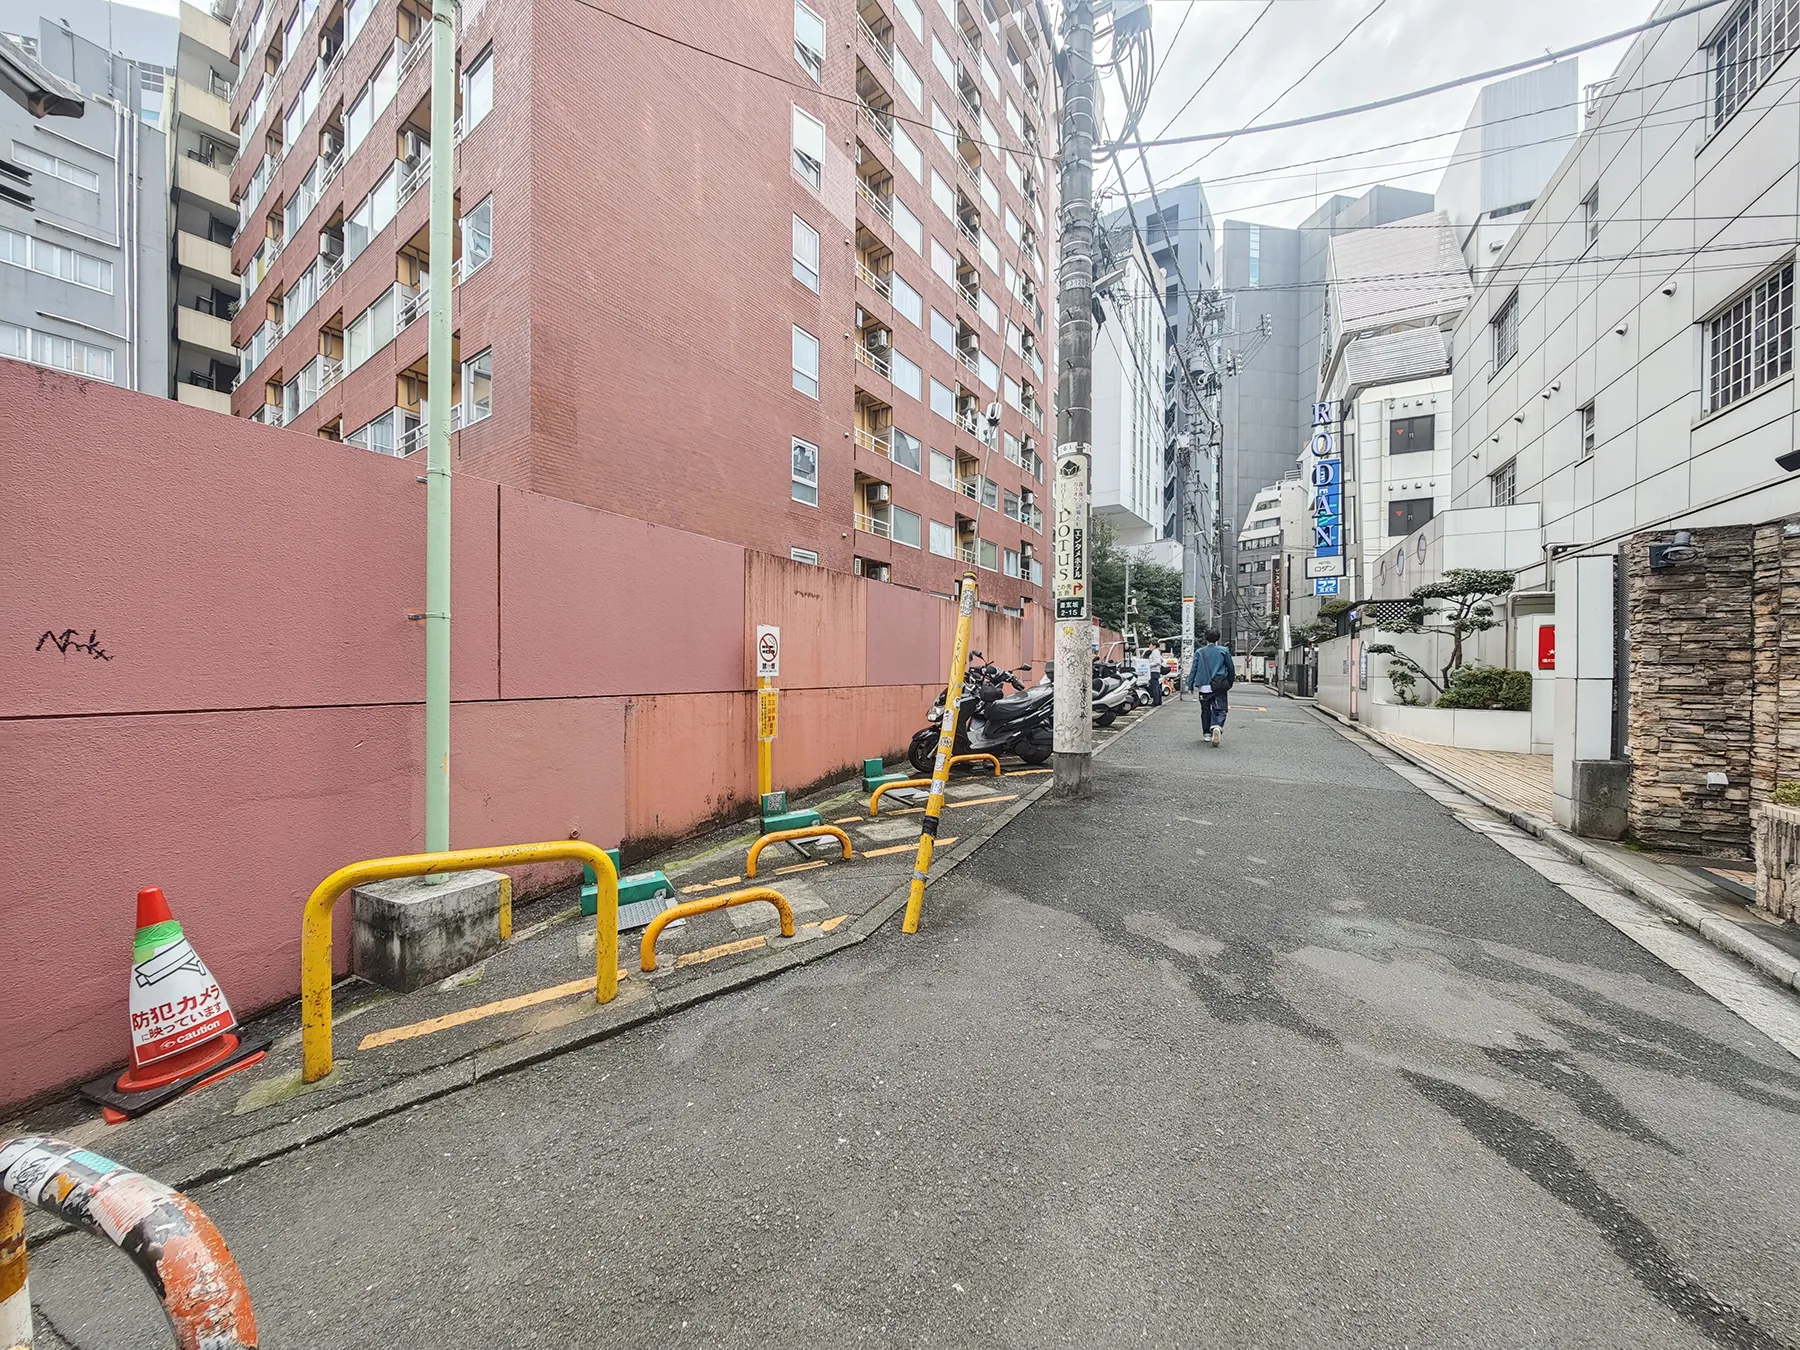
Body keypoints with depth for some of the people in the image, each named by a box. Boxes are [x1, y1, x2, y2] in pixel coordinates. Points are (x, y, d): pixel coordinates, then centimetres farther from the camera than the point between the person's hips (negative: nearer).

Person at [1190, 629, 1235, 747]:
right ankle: (1217, 727, -28)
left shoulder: (1199, 652, 3)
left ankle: (1207, 733, 19)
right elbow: (1231, 668, 9)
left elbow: (1194, 669, 1)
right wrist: (1230, 682, 23)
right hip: (1219, 688, -1)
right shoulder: (1224, 651, 2)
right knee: (1219, 710, -2)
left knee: (1206, 710, 15)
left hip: (1204, 687, 1)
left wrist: (1190, 684, 8)